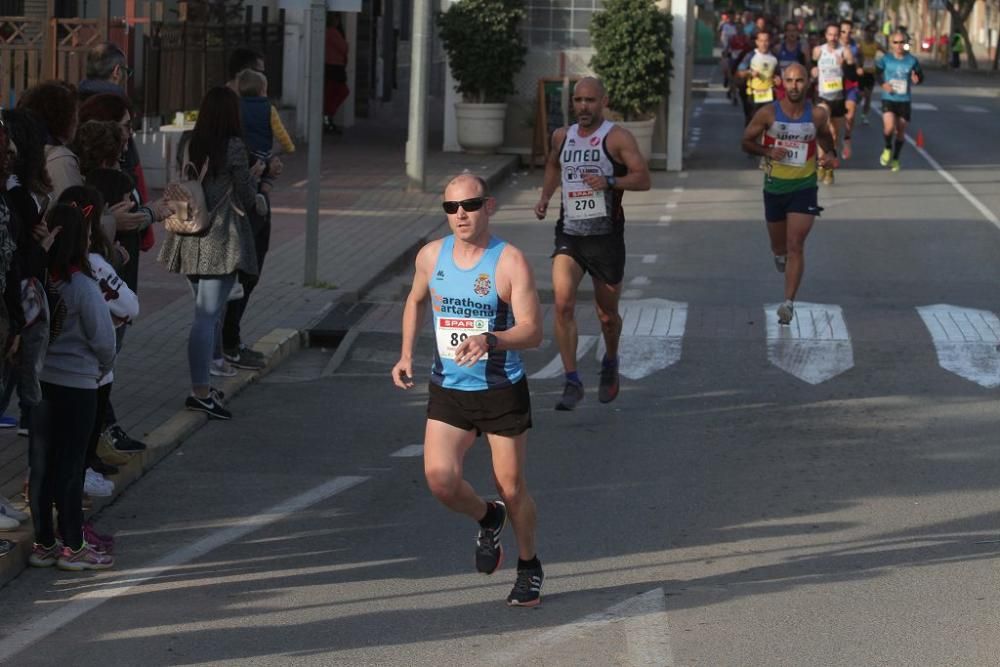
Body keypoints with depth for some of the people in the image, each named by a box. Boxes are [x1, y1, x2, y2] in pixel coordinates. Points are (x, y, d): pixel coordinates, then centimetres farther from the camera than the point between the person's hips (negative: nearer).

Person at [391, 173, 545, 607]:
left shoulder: (510, 262, -12)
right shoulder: (431, 256, 2)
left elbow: (532, 331, -18)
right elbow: (417, 301, 23)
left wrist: (490, 340, -37)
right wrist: (406, 354, 9)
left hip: (503, 392, -3)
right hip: (448, 392, 3)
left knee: (511, 486, 5)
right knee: (439, 478, -14)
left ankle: (529, 566, 30)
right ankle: (487, 520, 20)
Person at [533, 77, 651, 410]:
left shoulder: (617, 138, -7)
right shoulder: (563, 136, 8)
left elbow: (643, 178, -14)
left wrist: (609, 181, -29)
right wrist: (545, 197, 14)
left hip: (606, 236, -3)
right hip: (568, 235, 3)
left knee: (607, 314, 11)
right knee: (563, 303, -18)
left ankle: (610, 364, 42)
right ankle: (572, 382, -14)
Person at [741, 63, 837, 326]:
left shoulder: (817, 115, -6)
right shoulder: (768, 114, -9)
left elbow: (825, 136, 16)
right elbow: (747, 141, 0)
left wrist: (830, 154, -4)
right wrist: (767, 151, -19)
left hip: (804, 187, -1)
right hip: (774, 186, 1)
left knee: (795, 245, -13)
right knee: (779, 247, 17)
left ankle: (789, 302, -13)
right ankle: (780, 255, 55)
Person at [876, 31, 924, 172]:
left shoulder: (911, 60, -3)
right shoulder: (886, 59, -5)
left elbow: (921, 76, 5)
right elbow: (877, 73, 9)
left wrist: (916, 79, -18)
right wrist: (883, 84, -10)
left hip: (904, 101, 2)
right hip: (888, 99, -2)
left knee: (901, 131, 9)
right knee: (889, 127, -22)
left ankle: (895, 159, 31)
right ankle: (887, 149, 10)